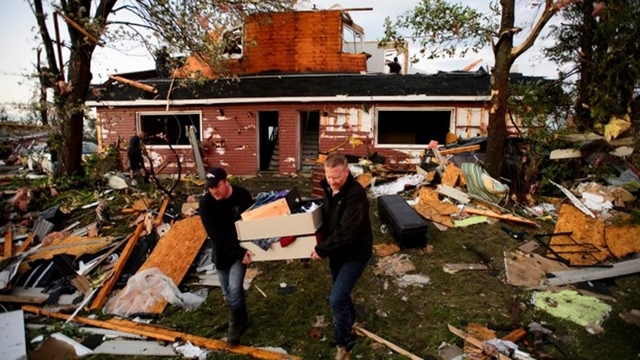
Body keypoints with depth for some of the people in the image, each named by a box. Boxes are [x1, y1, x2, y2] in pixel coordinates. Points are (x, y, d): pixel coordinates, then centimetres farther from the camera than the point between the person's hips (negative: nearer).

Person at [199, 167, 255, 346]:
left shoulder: (242, 195, -17)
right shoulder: (206, 203, -19)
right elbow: (215, 234, -24)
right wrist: (238, 251, -30)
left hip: (241, 249, -1)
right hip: (221, 252, 2)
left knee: (234, 289, -11)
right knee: (228, 293, 13)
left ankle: (236, 325, 14)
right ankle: (241, 320, 39)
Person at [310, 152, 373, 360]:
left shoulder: (356, 195, -29)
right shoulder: (329, 188, -3)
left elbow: (346, 233, -32)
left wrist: (321, 250, -24)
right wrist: (322, 247, 1)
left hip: (355, 253, -7)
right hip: (337, 251, 8)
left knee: (337, 298, -10)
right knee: (341, 294, 22)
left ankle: (344, 343, 12)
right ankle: (349, 321, 48)